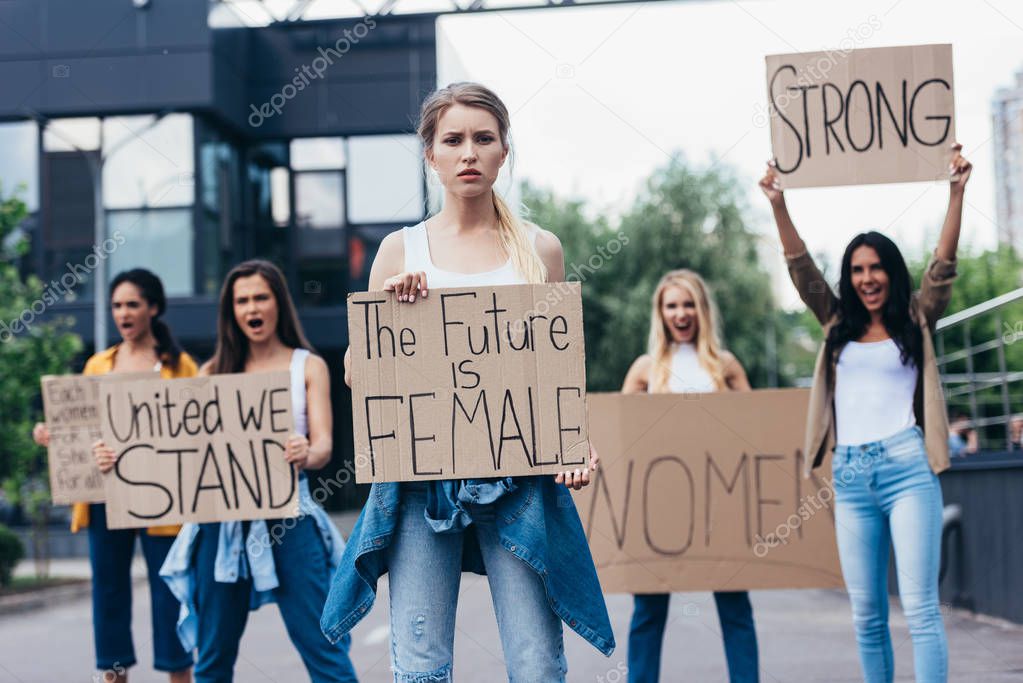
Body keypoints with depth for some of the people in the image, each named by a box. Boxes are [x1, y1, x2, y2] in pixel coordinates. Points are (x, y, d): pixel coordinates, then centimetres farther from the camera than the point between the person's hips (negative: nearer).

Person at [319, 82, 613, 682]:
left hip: (518, 475, 0)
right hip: (421, 474, 0)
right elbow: (356, 374, 10)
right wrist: (386, 304, -7)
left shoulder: (540, 249, 9)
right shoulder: (402, 250, 9)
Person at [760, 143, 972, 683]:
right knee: (866, 614, 6)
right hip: (851, 476, 3)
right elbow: (801, 269, 8)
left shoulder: (916, 321, 8)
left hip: (907, 468, -3)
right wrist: (778, 206, -4)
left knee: (919, 606, -9)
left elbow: (943, 265, -3)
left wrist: (955, 193, -13)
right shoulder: (839, 325, 15)